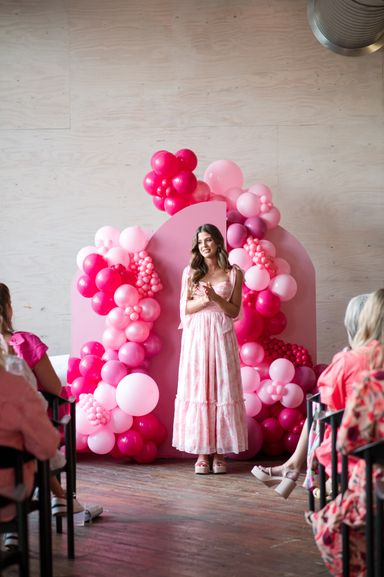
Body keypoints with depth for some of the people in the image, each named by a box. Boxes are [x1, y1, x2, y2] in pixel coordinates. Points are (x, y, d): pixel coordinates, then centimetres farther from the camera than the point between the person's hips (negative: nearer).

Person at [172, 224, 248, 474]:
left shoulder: (234, 273, 5)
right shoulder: (190, 272, 8)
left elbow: (234, 311, 3)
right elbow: (185, 308, 3)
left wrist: (216, 298, -14)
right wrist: (204, 300, -15)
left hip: (221, 336, 0)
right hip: (196, 336, 1)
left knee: (223, 389, -1)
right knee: (197, 390, -2)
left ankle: (220, 452, 5)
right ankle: (202, 451, 3)